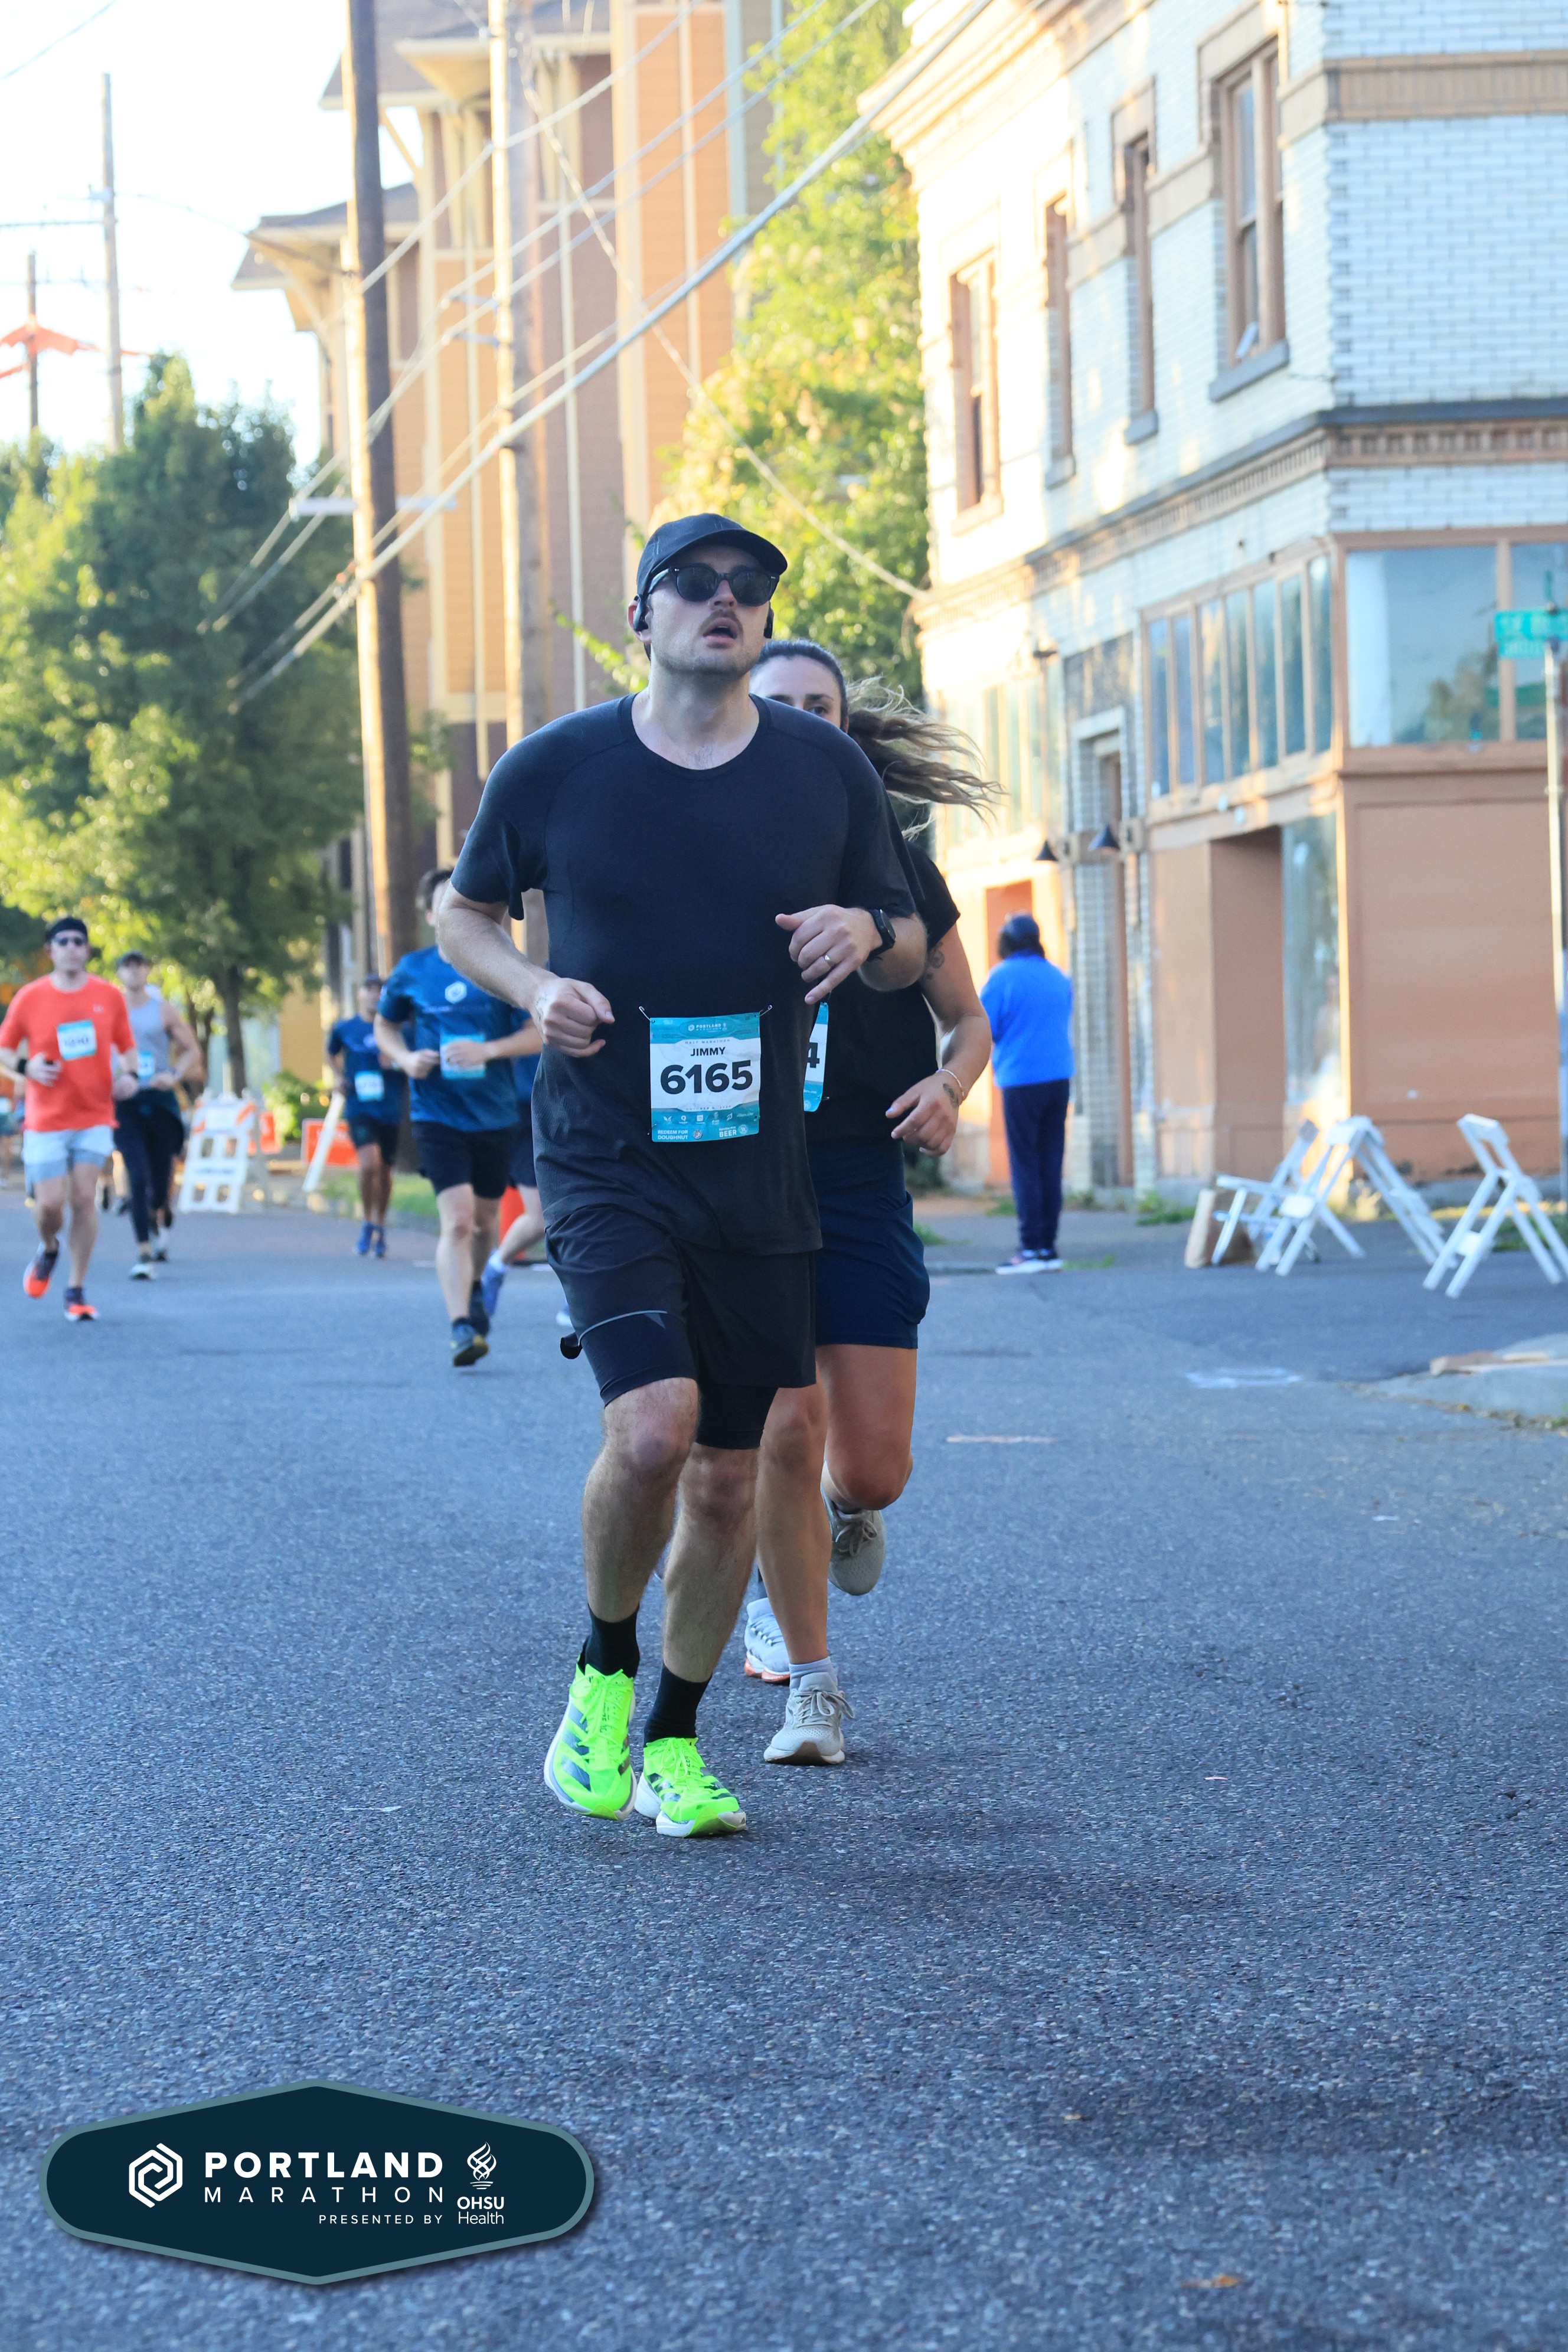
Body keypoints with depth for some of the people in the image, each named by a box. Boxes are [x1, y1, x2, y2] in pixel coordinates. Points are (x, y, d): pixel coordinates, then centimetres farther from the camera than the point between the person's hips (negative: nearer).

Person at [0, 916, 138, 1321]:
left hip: (95, 1116, 1)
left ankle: (76, 1292, 2)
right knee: (50, 1203, -5)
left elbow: (126, 1045, 14)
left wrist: (129, 1075, -6)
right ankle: (48, 1249, 32)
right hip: (46, 1119, -1)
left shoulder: (109, 996, 3)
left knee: (84, 1197, -8)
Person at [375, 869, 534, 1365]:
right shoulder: (412, 971, 0)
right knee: (457, 1219, -17)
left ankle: (474, 1290, 46)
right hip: (438, 1115, -2)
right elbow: (385, 1024, 16)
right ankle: (462, 1328, -22)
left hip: (495, 1114, 2)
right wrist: (405, 1058, -4)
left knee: (486, 1218, 16)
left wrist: (489, 1050, -17)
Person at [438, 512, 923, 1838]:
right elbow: (466, 913, 12)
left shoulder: (827, 771, 3)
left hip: (760, 1173, 3)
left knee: (730, 1478, 7)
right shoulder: (555, 769, -2)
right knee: (654, 1426, -22)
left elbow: (911, 953, 13)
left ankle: (676, 1743, 26)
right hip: (606, 1166, -3)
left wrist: (864, 930, -11)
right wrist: (534, 988, -9)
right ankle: (604, 1667, 5)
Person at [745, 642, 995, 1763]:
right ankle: (810, 1681, 7)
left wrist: (948, 1086, -8)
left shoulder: (894, 861, 5)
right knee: (785, 1430, -10)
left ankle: (848, 1511, 37)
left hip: (863, 1176, 1)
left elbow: (968, 1017, 12)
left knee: (872, 1463, -3)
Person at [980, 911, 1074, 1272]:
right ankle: (1049, 1248, 7)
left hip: (1020, 1080, -5)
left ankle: (1032, 1249, -7)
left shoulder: (1002, 977, -5)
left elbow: (981, 1029, -6)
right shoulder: (1059, 978, 11)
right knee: (1051, 1165, 7)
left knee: (1025, 1164, -3)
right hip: (1059, 1077, 5)